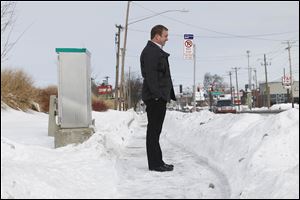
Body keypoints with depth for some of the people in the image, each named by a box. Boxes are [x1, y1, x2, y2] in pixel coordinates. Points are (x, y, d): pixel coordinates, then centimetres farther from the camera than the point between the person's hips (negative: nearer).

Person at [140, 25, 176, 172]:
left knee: (155, 130, 12)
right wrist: (157, 94, -24)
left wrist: (169, 94, 20)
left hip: (160, 97, 11)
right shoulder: (150, 51, -11)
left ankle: (157, 162, 19)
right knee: (154, 130, -6)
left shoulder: (157, 51, 22)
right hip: (155, 98, -11)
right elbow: (150, 75, -19)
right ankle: (155, 164, -2)